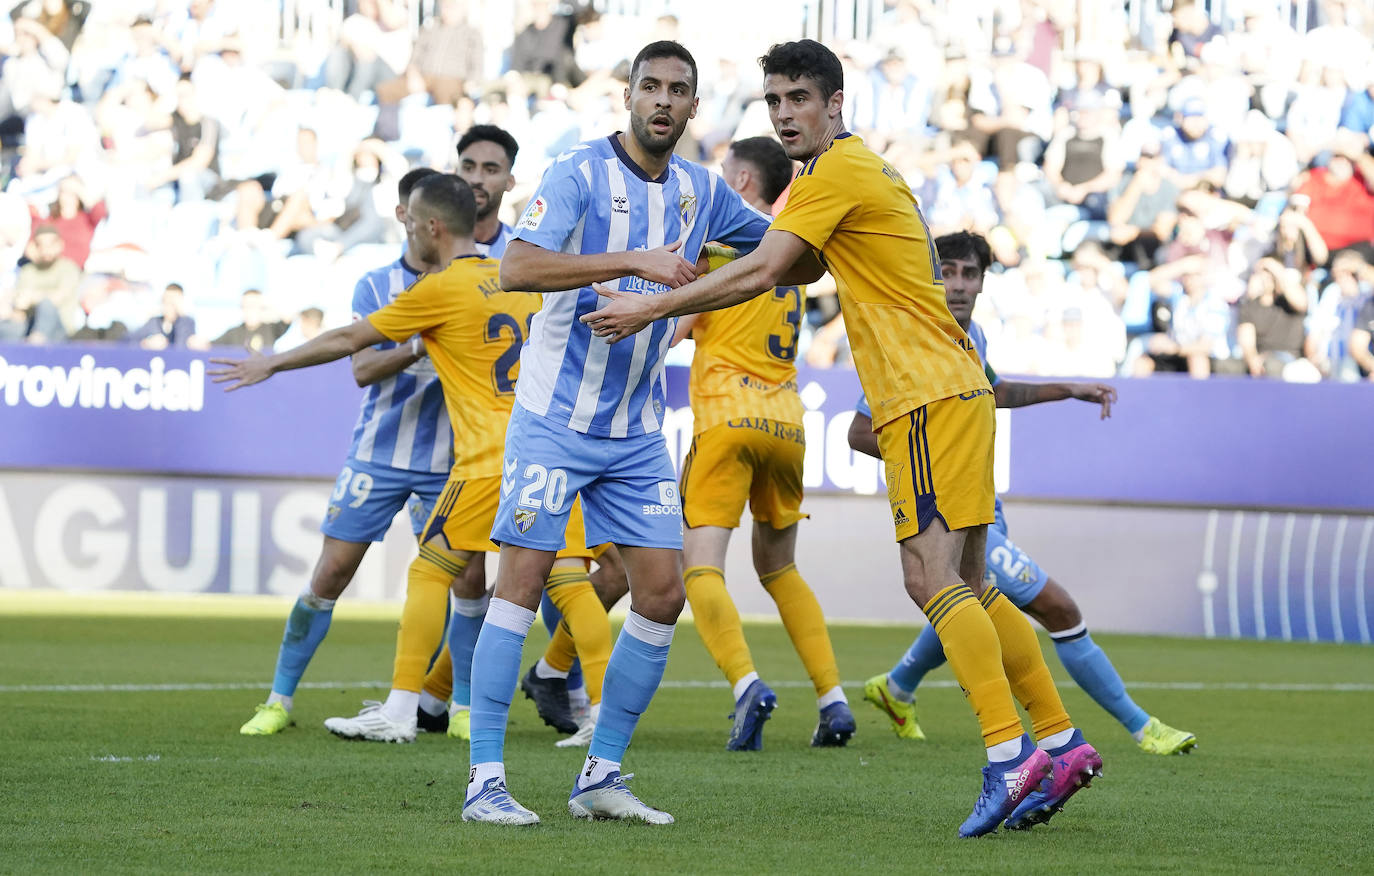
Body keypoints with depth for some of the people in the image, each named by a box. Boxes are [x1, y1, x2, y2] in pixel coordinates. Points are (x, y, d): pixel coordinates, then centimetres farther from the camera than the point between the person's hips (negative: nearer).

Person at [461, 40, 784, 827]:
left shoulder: (701, 192, 8)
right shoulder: (581, 173, -11)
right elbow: (517, 268, -26)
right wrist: (634, 261, -31)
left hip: (638, 430, 6)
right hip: (554, 419, -6)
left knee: (663, 592, 0)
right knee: (522, 583, -9)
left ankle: (601, 777, 10)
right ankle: (485, 781, -6)